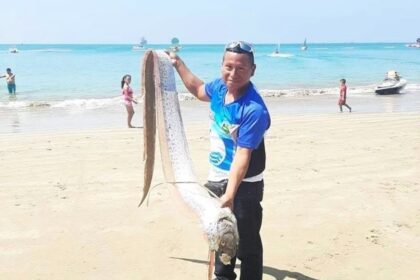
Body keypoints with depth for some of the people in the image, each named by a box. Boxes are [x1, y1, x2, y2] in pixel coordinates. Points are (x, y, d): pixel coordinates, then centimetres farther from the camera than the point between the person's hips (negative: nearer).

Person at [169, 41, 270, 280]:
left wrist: (230, 195, -39)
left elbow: (242, 155, -32)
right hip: (217, 179, 9)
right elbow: (198, 90, 20)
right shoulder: (219, 87, -5)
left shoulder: (254, 109, -28)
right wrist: (178, 63, 21)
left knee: (246, 244, 1)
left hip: (243, 185, -8)